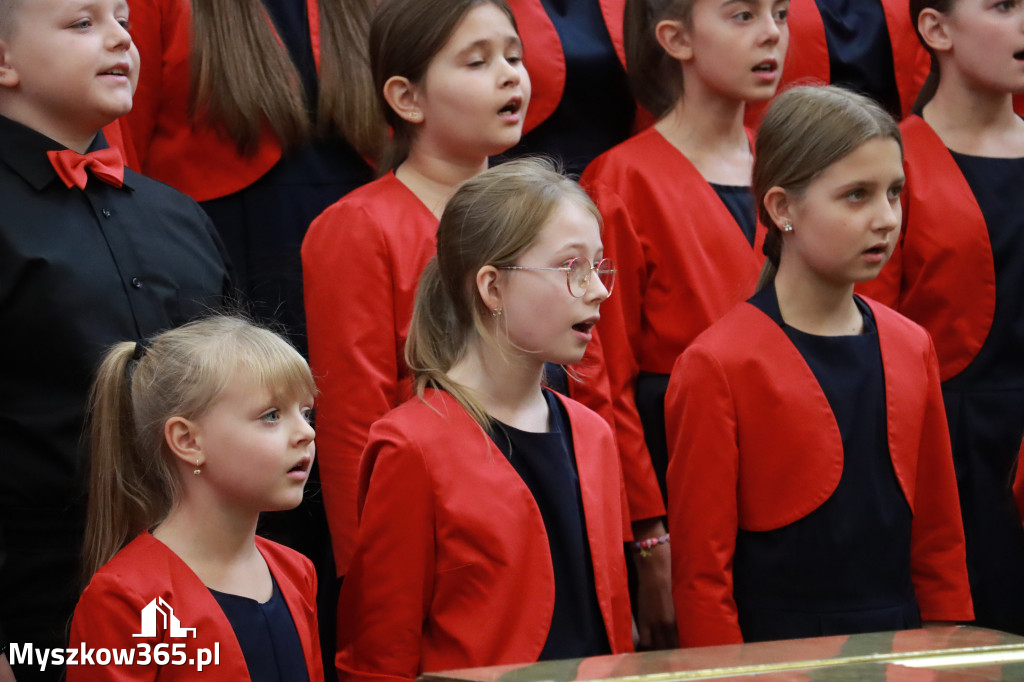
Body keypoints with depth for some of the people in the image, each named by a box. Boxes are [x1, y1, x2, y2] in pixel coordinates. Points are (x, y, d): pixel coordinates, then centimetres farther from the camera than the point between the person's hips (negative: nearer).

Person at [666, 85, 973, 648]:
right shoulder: (717, 366, -9)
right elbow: (700, 572, -9)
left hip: (901, 652, 5)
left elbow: (938, 540, 14)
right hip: (776, 658, -5)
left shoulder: (911, 349, 10)